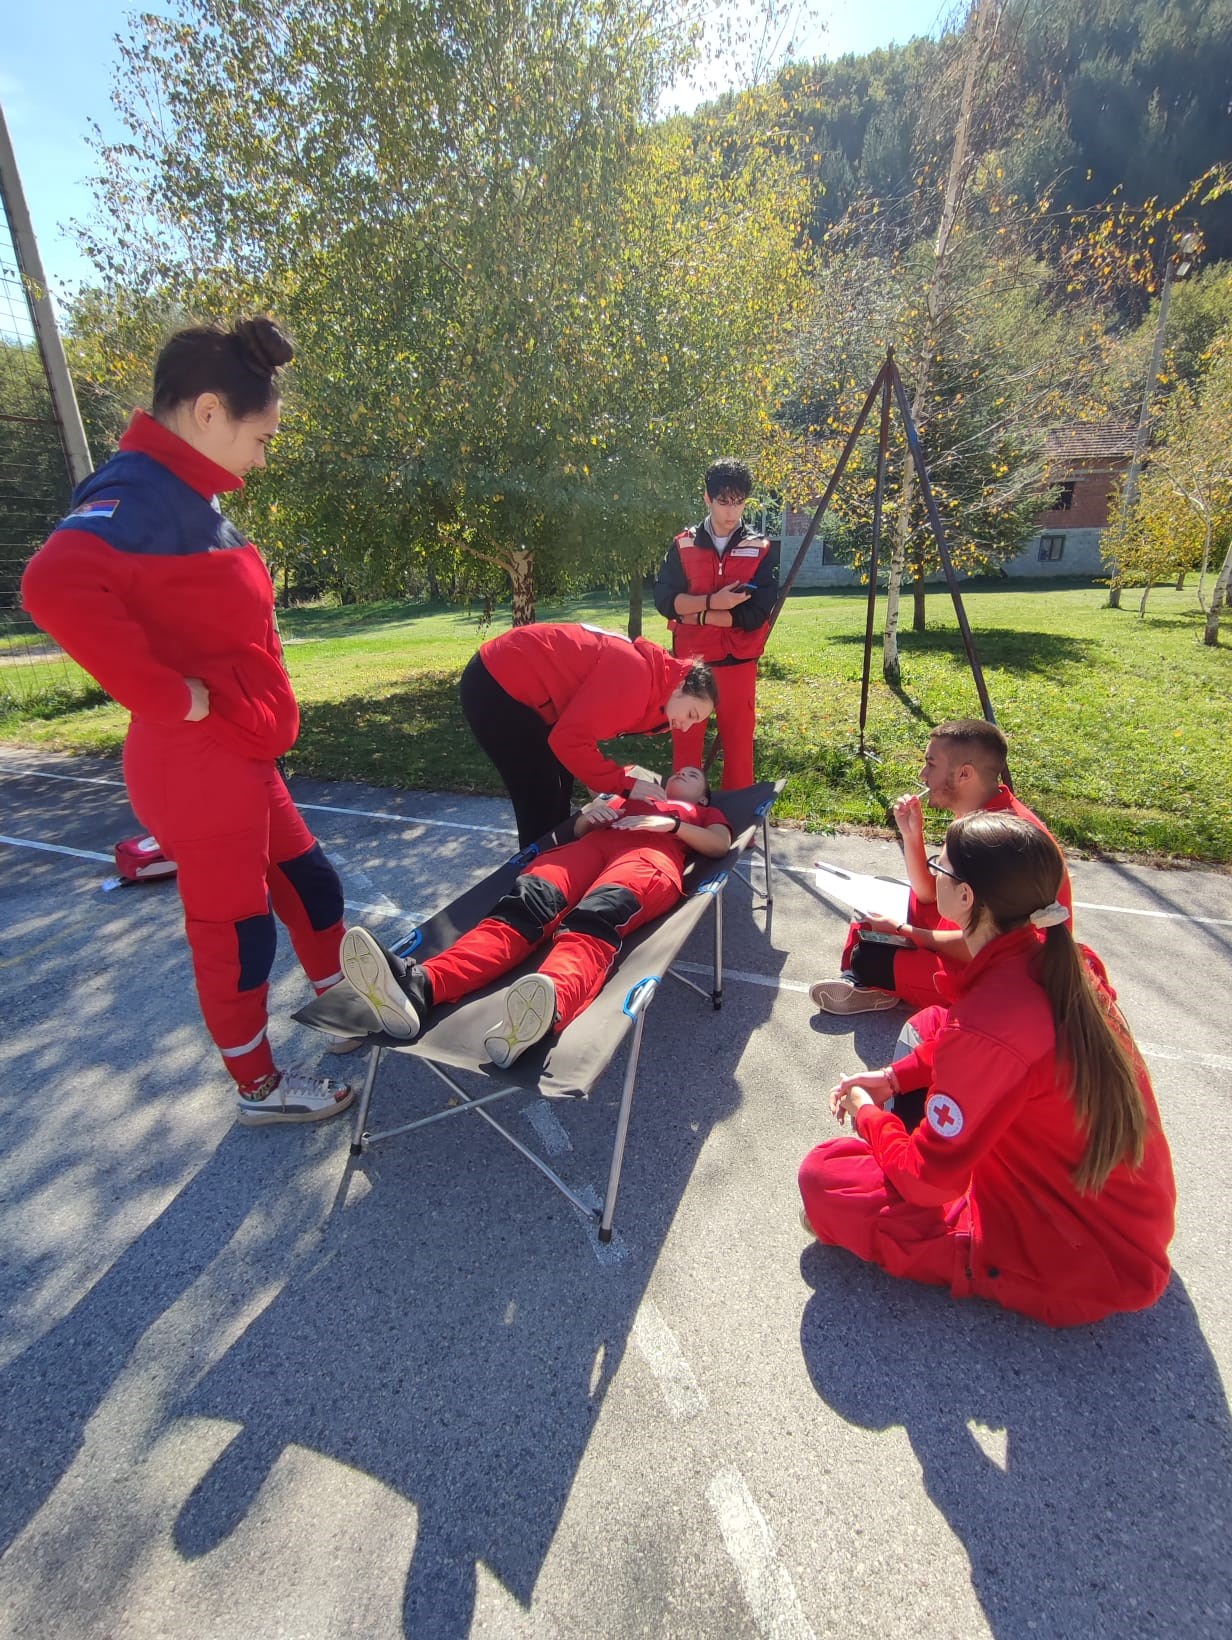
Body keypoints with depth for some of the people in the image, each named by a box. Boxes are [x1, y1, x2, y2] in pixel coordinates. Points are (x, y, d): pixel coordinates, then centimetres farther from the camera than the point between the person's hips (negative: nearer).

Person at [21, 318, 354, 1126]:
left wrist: (259, 717, 11)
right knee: (236, 924, 5)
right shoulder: (142, 492, -18)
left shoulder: (190, 496, 12)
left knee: (310, 882, 19)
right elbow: (58, 588, -35)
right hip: (196, 765, -9)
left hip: (243, 756, 9)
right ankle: (259, 1087, 27)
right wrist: (173, 697, -27)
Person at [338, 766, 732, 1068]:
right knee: (524, 903, -31)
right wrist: (590, 813, 12)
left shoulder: (704, 813, 38)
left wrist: (671, 824, 3)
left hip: (651, 855, -3)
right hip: (592, 845, 3)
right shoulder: (629, 799, 45)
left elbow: (721, 845, 16)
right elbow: (577, 830, 33)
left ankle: (548, 1008, -71)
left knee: (594, 917, -40)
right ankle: (417, 987, -56)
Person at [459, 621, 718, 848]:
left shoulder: (648, 679, 7)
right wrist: (624, 784, -19)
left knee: (559, 787, 15)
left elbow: (582, 727, 6)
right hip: (495, 686, -10)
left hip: (519, 684, 10)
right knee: (541, 797, -4)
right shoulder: (635, 675, -23)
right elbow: (571, 737, -27)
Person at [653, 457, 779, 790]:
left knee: (738, 744, 5)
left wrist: (696, 615, -10)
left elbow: (755, 615, -9)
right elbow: (663, 599, -6)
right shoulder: (683, 545, 4)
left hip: (738, 663, -1)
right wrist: (713, 602, -17)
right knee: (685, 743, 6)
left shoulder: (762, 550, 1)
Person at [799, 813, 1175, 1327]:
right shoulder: (1063, 956, -9)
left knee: (822, 1177, -9)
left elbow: (925, 1180, -23)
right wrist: (894, 1078, 6)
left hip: (1080, 1265, -8)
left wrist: (869, 1114, -4)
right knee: (929, 1026, 12)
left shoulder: (985, 1026, -35)